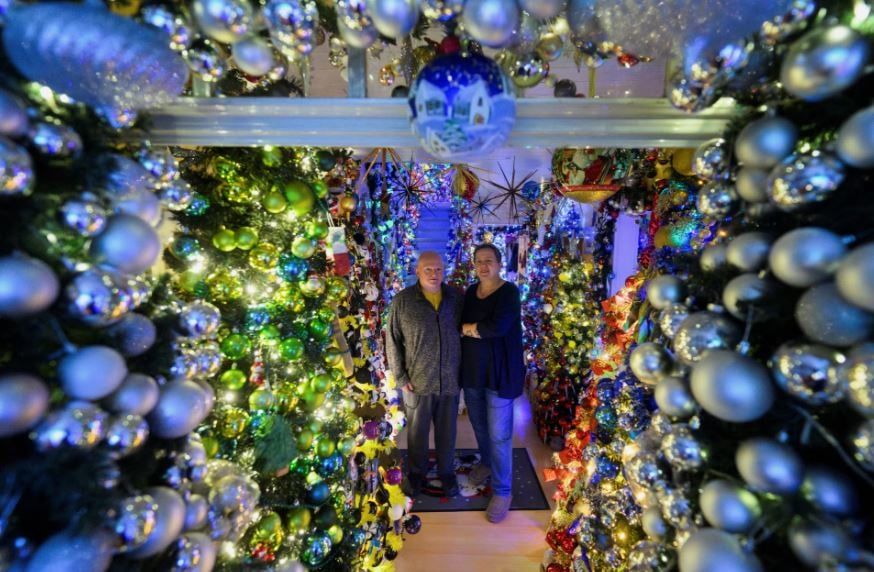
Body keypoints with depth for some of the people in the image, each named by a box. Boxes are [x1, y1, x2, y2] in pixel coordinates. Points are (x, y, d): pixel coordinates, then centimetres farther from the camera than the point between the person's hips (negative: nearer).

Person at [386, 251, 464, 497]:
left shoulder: (457, 297, -3)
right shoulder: (402, 300, -10)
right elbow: (392, 340, -6)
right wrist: (400, 377, -7)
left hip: (451, 379, 2)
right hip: (418, 381, -1)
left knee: (447, 431, 19)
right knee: (417, 431, 19)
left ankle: (446, 472, 44)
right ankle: (416, 472, 44)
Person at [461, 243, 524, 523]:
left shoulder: (509, 292, -15)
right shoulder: (470, 292, 4)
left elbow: (498, 327, -29)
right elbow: (459, 326, 4)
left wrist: (468, 328, -14)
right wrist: (480, 329, -16)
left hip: (499, 372, -6)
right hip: (471, 370, 6)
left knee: (499, 435, 5)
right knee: (479, 424, 22)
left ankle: (503, 491, 26)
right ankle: (486, 463, 49)